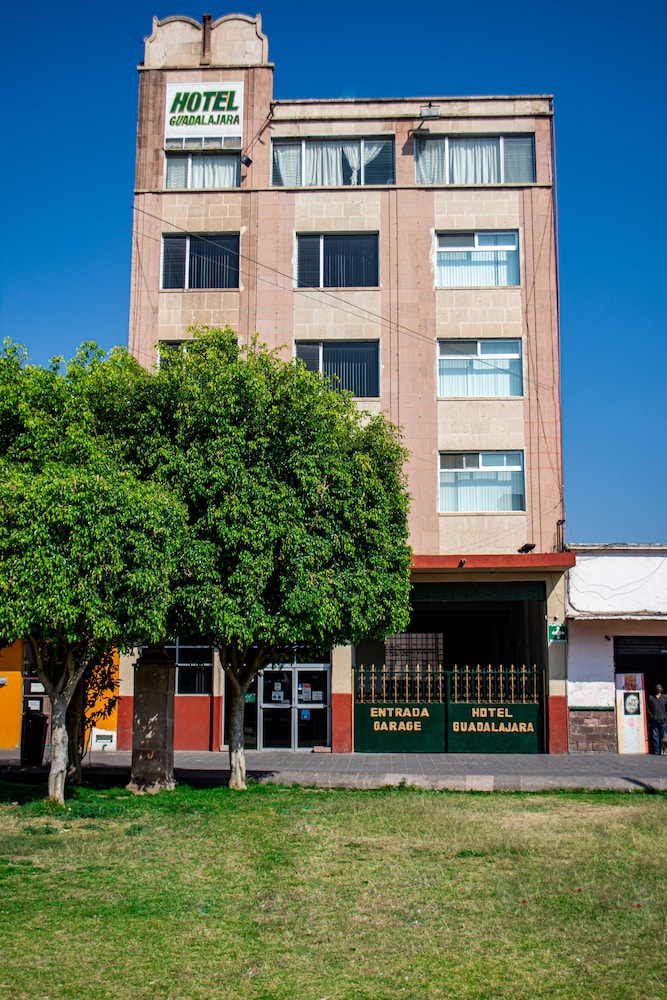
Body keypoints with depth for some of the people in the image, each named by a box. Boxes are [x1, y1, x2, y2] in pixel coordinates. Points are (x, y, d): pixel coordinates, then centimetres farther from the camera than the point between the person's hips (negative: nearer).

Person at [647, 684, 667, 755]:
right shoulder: (650, 697, 7)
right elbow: (648, 708, 6)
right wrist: (651, 716, -4)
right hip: (654, 721, 0)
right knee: (655, 736, -1)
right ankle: (656, 750, 2)